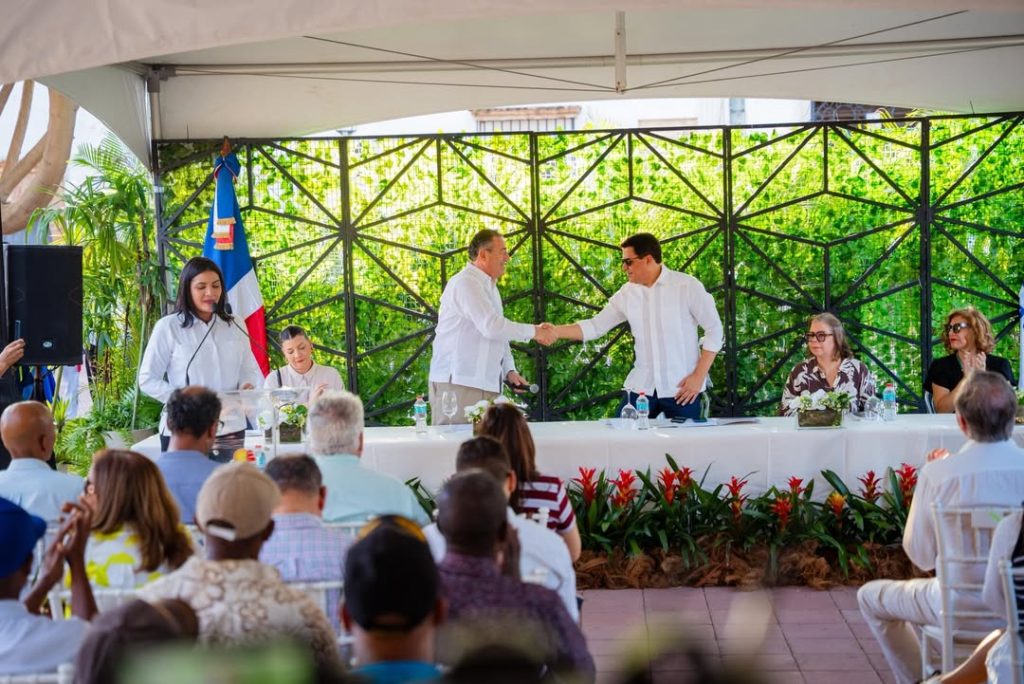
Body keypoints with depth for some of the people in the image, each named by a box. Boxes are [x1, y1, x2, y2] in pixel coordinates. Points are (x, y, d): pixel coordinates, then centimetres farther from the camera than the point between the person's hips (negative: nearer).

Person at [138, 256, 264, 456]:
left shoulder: (235, 326, 11)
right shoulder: (168, 327, -1)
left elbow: (250, 370, 16)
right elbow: (147, 380, -2)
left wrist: (248, 386, -8)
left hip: (230, 431, 4)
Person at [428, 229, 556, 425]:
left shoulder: (490, 287, 22)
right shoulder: (465, 283, -11)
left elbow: (500, 334, 25)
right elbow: (492, 326, -22)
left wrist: (509, 371, 10)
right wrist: (533, 331, -13)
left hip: (485, 385, 9)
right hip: (457, 384, -9)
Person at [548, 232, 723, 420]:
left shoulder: (687, 286, -6)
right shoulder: (626, 294, 6)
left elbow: (714, 330, -5)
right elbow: (595, 326, 12)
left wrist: (699, 376, -10)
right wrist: (554, 331, 0)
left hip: (681, 389, -4)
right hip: (642, 387, 4)